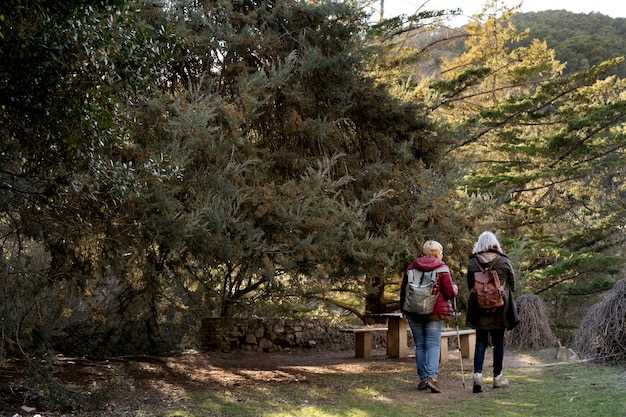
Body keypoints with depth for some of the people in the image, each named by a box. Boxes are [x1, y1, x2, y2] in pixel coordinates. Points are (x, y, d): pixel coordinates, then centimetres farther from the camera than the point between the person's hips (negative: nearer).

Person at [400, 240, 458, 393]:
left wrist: (403, 309, 23)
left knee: (420, 345, 11)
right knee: (433, 345, -2)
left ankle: (422, 378, 14)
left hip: (413, 313, 3)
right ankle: (431, 377, -18)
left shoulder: (411, 267, 6)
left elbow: (403, 291, 11)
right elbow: (449, 293, -6)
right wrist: (455, 288, 16)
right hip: (434, 313, -3)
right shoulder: (442, 268, -5)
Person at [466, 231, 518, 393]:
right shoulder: (504, 261, -5)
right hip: (500, 307, -1)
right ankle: (497, 377, 15)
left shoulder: (473, 262, -2)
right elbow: (512, 284, 5)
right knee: (498, 342, 9)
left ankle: (477, 374, -10)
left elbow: (470, 286, 5)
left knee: (480, 341, 6)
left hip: (479, 308, 1)